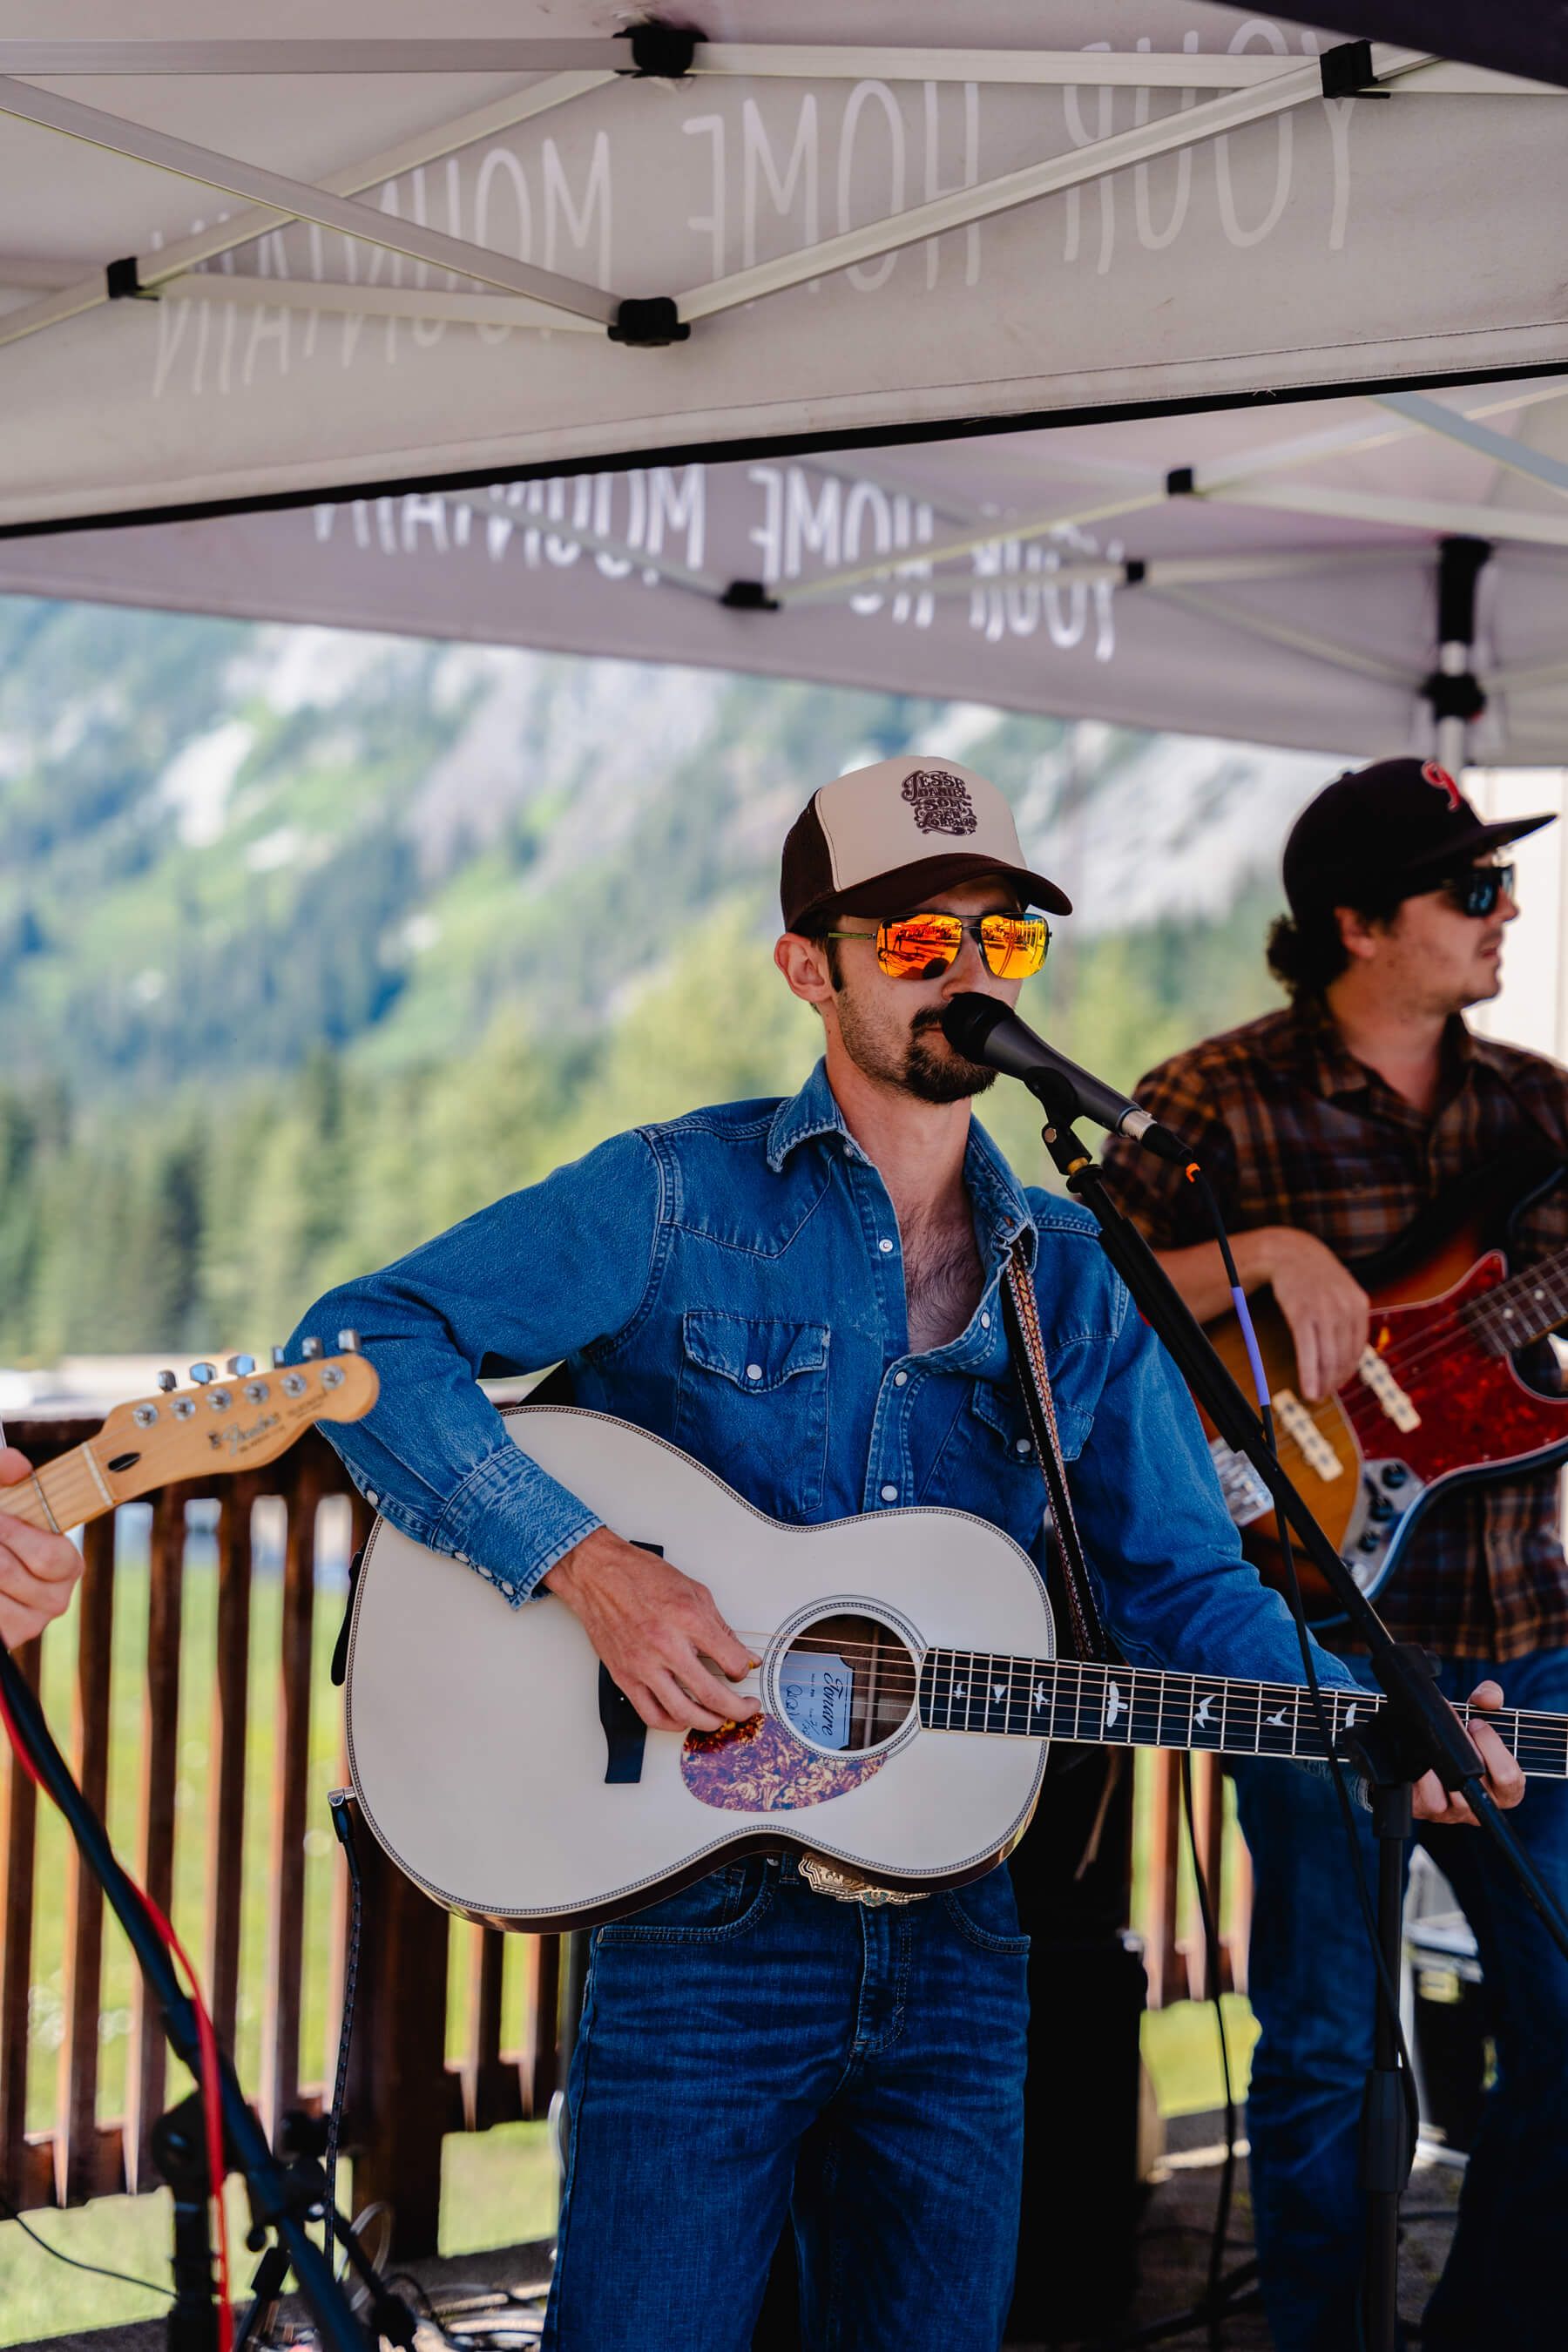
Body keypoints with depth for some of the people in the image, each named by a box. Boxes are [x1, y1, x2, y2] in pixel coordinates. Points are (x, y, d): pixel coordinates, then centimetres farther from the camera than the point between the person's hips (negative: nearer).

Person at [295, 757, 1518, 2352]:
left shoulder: (1072, 1280, 11)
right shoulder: (674, 1201, -4)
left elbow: (1181, 1584, 10)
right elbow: (366, 1341, -11)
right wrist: (584, 1563, -22)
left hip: (954, 1936, 5)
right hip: (700, 1922, -4)